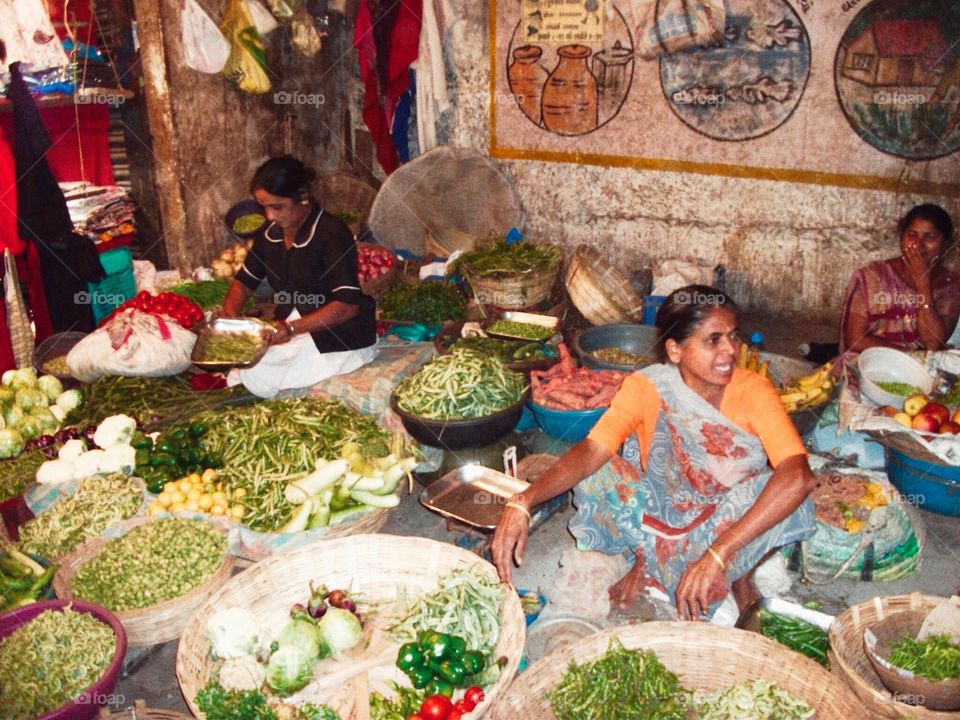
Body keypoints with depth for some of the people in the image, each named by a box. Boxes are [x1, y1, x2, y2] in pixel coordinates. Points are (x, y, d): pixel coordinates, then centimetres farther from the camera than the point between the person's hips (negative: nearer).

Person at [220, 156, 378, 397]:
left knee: (256, 376, -21)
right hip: (289, 325, 7)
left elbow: (348, 305, -25)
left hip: (341, 338, -7)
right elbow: (244, 281, 15)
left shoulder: (331, 234, -19)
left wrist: (292, 328, -35)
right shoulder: (270, 233, 3)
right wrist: (229, 316, -7)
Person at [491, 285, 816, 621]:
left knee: (776, 493, -33)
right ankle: (645, 559, 3)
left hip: (730, 520, 0)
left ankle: (740, 576, 0)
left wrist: (716, 557, -49)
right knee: (596, 476, -26)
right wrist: (522, 502, -49)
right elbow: (591, 450, -30)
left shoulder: (753, 391, -23)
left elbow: (799, 476, -38)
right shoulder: (647, 388, -19)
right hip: (663, 510, 1)